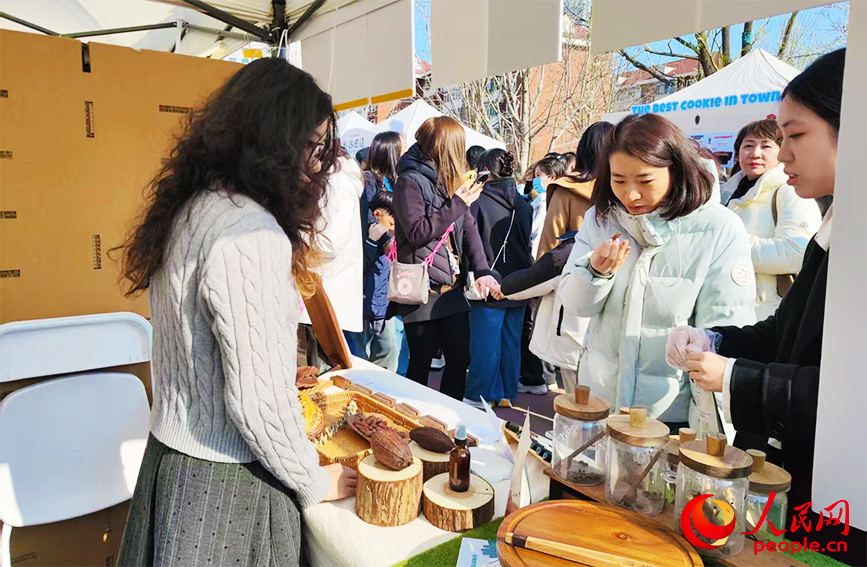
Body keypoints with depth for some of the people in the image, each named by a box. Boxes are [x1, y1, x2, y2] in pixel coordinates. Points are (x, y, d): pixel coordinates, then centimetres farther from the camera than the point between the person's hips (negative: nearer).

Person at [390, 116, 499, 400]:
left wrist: (482, 270, -4)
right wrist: (457, 204, -15)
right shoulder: (410, 181, -9)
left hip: (452, 287, 7)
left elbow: (468, 226, 8)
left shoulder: (450, 181, 14)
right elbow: (417, 233, -16)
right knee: (421, 363, 5)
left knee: (460, 358, 9)